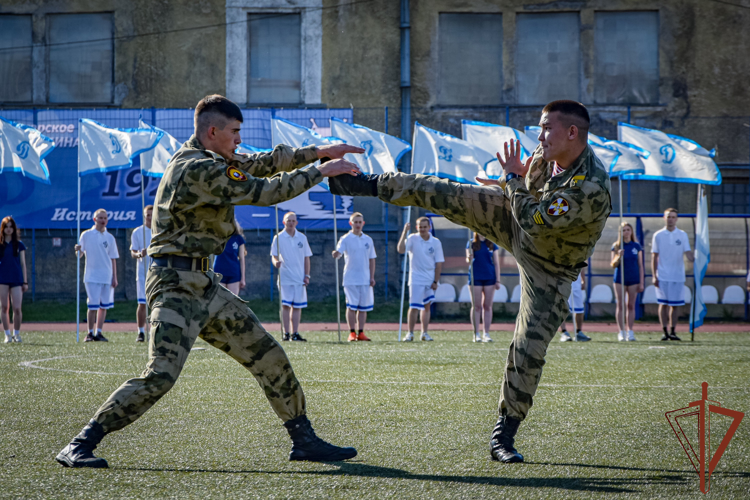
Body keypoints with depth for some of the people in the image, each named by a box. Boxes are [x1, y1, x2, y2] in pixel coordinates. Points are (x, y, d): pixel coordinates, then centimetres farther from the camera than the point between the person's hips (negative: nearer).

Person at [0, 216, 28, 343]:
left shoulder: (19, 244, 7)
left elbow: (23, 264, 10)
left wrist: (25, 282, 6)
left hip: (17, 279, 0)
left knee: (17, 308, -7)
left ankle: (16, 333, 9)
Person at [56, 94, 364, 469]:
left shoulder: (207, 159, 13)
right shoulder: (198, 169, -18)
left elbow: (261, 163, 21)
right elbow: (263, 192, -17)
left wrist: (318, 152, 15)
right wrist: (321, 172, -7)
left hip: (202, 283, 10)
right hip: (177, 284, -10)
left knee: (267, 356, 10)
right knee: (161, 375, -20)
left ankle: (303, 440, 17)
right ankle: (78, 447, -14)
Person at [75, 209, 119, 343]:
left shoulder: (110, 238, 9)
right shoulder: (86, 235, 2)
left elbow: (113, 259, 12)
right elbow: (79, 255, 3)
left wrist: (114, 277, 6)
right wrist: (78, 250, -20)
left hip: (107, 277, 3)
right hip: (92, 276, -3)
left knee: (104, 306, 3)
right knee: (93, 306, -6)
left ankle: (98, 333, 11)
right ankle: (90, 333, 4)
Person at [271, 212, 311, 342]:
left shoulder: (302, 238, 9)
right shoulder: (278, 238, 1)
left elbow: (306, 258, 12)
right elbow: (274, 256, -2)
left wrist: (307, 276, 5)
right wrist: (276, 262, -25)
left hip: (299, 278, 3)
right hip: (285, 277, -3)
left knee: (297, 306, 3)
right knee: (285, 305, -7)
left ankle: (295, 333, 8)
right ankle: (286, 333, -3)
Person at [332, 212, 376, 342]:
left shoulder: (368, 240, 11)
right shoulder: (346, 239, -1)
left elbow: (371, 260, 15)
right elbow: (338, 252, -16)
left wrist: (372, 277, 8)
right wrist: (336, 254, -41)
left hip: (365, 279, 4)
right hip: (351, 278, -4)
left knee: (363, 307, 4)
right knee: (351, 306, -5)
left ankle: (361, 333, 10)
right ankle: (352, 333, 1)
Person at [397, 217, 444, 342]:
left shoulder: (436, 242, 2)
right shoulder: (413, 239, -3)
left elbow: (439, 263, 3)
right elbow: (400, 250, -20)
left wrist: (435, 281, -3)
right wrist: (405, 232, -25)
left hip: (430, 281, 3)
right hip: (416, 279, -3)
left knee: (426, 306, 9)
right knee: (414, 307, -7)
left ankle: (424, 333, 16)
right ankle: (410, 333, 1)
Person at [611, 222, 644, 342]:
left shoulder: (637, 246, 5)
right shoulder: (616, 246, 2)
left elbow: (640, 265, 7)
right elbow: (613, 265, 1)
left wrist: (641, 283, 2)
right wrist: (618, 257, -19)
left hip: (633, 279, 1)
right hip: (619, 279, 0)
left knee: (631, 306, 3)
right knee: (620, 305, -2)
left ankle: (630, 332, 7)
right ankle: (621, 331, 1)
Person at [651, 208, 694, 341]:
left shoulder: (682, 235, 6)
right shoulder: (658, 235, 4)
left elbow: (687, 252, -2)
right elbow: (654, 257, 4)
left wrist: (695, 260, -25)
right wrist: (654, 276, -3)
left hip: (678, 276, 1)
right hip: (662, 276, -1)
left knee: (675, 305, 3)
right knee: (663, 304, -1)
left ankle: (672, 331, 9)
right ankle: (665, 331, 3)